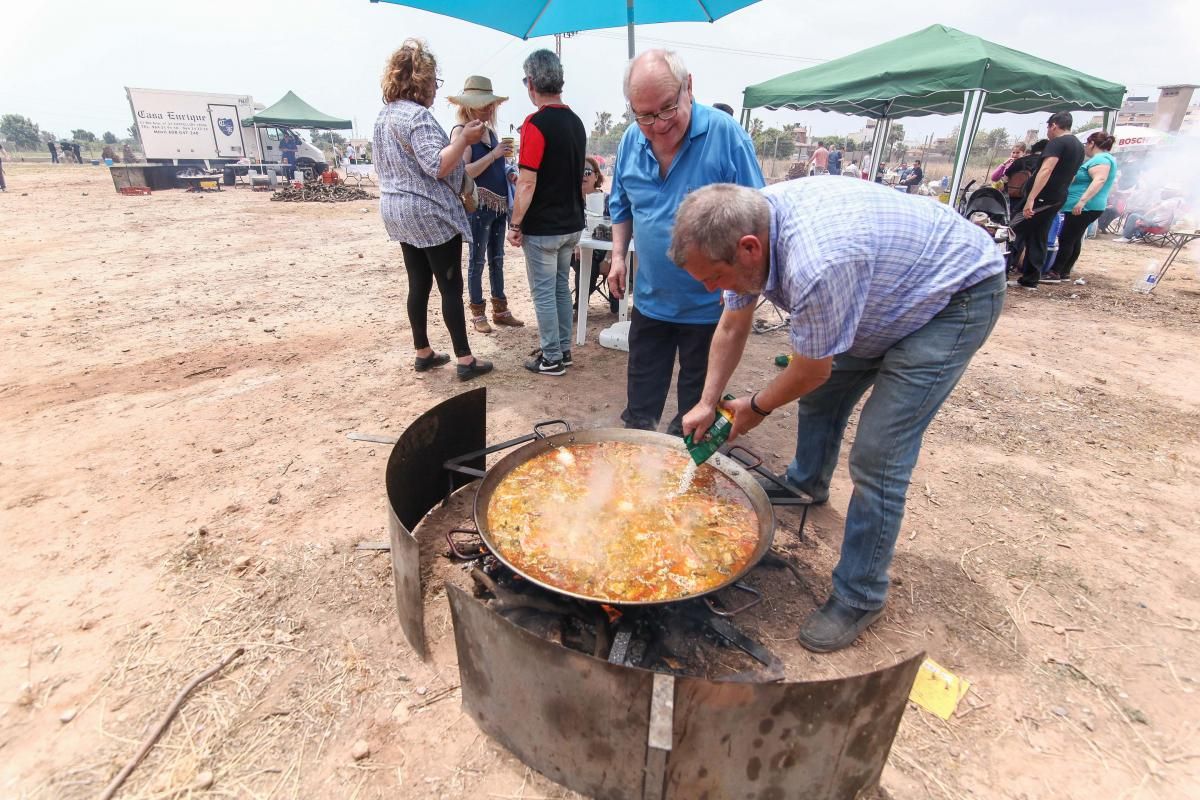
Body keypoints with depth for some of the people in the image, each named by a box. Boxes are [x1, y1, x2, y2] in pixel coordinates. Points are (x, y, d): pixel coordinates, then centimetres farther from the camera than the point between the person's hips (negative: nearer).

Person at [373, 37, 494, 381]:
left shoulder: (384, 115, 14)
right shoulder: (418, 115, -15)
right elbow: (438, 166, -23)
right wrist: (465, 139, -18)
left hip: (398, 211, 9)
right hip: (430, 213, -9)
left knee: (418, 284, 12)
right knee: (451, 287, -4)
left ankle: (423, 352, 19)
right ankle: (465, 359, 1)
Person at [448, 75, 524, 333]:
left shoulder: (491, 131, 14)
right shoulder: (461, 131, -8)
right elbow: (464, 172, -19)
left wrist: (509, 172, 4)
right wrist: (494, 154, -22)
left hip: (499, 204, 8)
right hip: (477, 205, -7)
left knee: (497, 259, 12)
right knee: (477, 259, 0)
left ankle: (500, 310, 21)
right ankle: (477, 313, 10)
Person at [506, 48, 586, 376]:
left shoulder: (537, 123, -16)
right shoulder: (576, 122, 9)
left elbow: (527, 183, -20)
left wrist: (515, 224, -12)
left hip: (542, 228, -8)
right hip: (571, 223, 8)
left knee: (544, 293, 2)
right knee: (562, 288, 17)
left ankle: (552, 358, 10)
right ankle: (563, 349, 26)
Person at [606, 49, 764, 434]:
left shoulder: (725, 134, -16)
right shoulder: (631, 142, -1)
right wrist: (618, 256, 4)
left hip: (709, 302, -4)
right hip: (649, 298, 4)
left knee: (697, 400, 14)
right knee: (640, 397, 17)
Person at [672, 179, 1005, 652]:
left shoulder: (815, 265, -41)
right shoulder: (748, 226, -14)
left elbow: (812, 370, -23)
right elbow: (732, 327, 0)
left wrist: (756, 407, -5)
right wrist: (708, 403, 1)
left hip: (959, 293, -8)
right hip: (893, 289, 9)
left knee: (877, 456, -13)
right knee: (823, 394, 19)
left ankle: (859, 597, 5)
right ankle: (807, 485, 47)